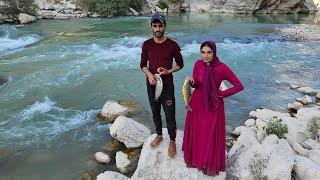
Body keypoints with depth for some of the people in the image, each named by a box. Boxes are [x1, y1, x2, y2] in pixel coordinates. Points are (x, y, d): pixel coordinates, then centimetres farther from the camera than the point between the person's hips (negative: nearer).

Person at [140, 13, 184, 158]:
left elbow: (180, 64, 0)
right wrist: (149, 74, -14)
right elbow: (143, 64, 7)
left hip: (167, 85, -3)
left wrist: (168, 71, -17)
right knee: (155, 113, 18)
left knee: (170, 115, 3)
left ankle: (172, 141, 22)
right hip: (151, 85, 3)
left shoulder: (172, 45, -10)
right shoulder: (147, 45, -2)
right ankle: (159, 135, 39)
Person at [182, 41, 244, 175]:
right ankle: (195, 159, 36)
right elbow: (195, 84, 4)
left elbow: (239, 86, -11)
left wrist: (222, 94, -10)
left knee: (211, 136, 9)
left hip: (213, 106, -3)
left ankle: (210, 164, 29)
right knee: (196, 133, 14)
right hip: (197, 104, 4)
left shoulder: (222, 68, -17)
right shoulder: (198, 64, -6)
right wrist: (192, 81, -18)